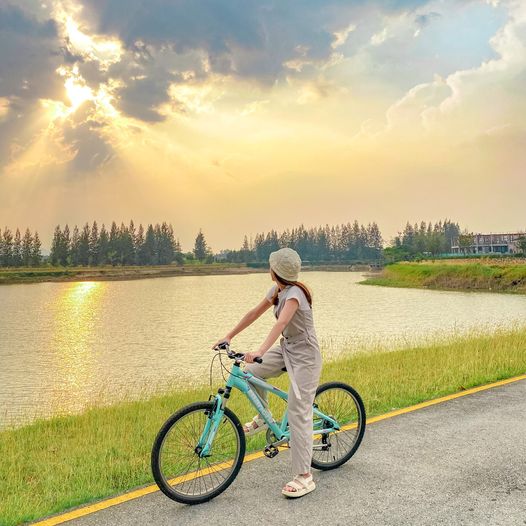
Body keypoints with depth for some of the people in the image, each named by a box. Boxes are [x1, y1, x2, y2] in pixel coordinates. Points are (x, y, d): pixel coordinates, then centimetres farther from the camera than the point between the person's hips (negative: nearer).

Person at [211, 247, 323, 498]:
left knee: (298, 414, -9)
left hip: (304, 356, -8)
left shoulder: (294, 293, -24)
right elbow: (255, 312, 9)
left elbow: (281, 322, -40)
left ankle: (304, 477, -1)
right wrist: (229, 336, 7)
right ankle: (263, 418, 20)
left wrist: (260, 352, -52)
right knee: (251, 372, -4)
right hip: (286, 348, 8)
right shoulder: (276, 290, 3)